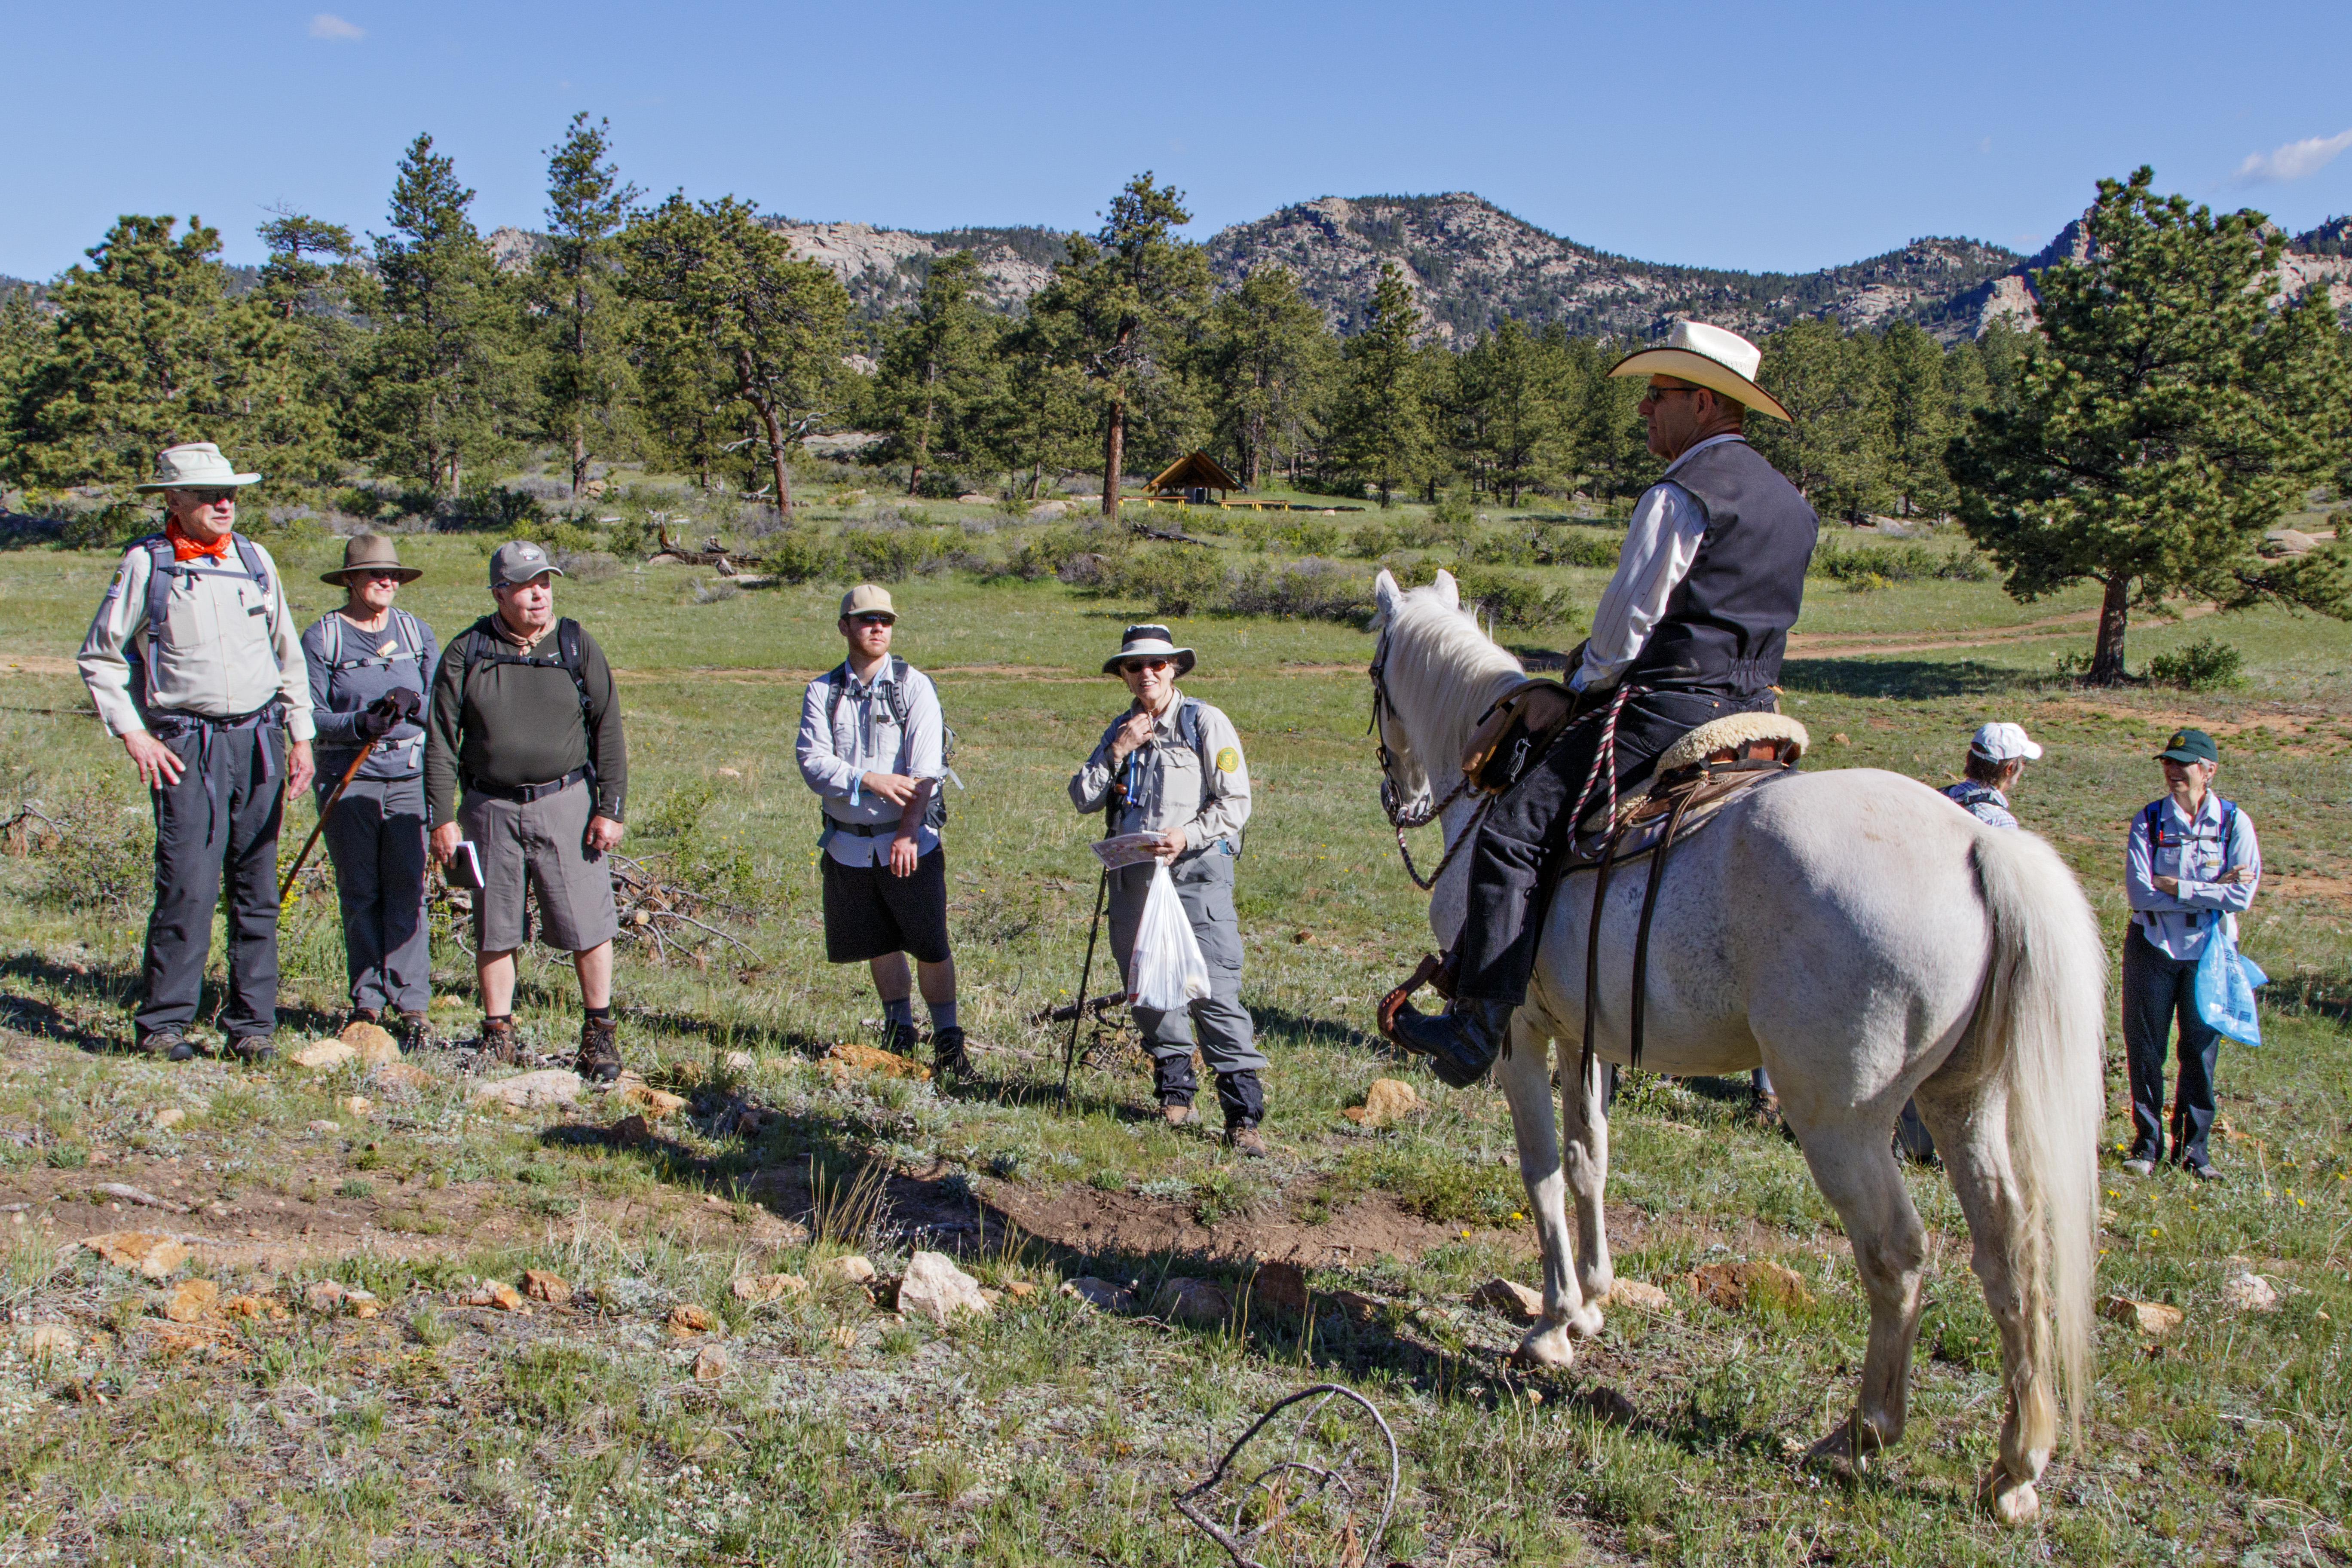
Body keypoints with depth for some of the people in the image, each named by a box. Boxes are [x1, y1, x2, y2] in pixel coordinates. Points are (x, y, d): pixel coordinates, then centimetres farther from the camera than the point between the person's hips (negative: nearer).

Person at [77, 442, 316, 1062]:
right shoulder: (146, 564, -1)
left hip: (259, 738, 4)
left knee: (257, 889, 5)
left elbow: (288, 655, 18)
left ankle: (251, 1024, 12)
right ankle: (162, 1024, 2)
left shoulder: (255, 559, 10)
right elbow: (99, 658, 4)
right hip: (187, 747, -4)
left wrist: (300, 737, 13)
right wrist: (133, 736, -5)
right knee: (188, 888, -10)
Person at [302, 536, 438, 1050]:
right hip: (347, 779, -1)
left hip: (409, 776, 2)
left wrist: (412, 703, -13)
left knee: (407, 891, -3)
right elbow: (309, 713, -2)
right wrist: (359, 724, -20)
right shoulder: (322, 636, 2)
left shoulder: (416, 632, 10)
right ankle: (367, 1000, 13)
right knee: (359, 893, 3)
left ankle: (411, 1005, 0)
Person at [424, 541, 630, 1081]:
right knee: (493, 929, 8)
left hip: (566, 801, -1)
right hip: (490, 808, 1)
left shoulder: (576, 646, 3)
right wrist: (442, 817, -1)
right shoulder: (466, 653, 3)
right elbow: (440, 740, 4)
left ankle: (600, 1034, 11)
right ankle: (499, 1035, 21)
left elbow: (608, 732, 3)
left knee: (587, 925, -2)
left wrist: (610, 808, -3)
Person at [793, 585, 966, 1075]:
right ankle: (899, 1030, 30)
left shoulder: (915, 686, -4)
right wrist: (868, 781, -23)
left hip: (910, 841, -3)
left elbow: (925, 770, -12)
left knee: (930, 945, -3)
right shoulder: (822, 692, 4)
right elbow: (812, 760, -8)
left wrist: (906, 834, -22)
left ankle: (947, 1039, 9)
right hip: (848, 844, 3)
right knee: (878, 944, 14)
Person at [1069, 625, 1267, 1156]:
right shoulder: (1121, 730, 16)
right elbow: (1083, 800, 8)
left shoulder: (1206, 723, 0)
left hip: (1195, 869, -5)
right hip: (1132, 873, 6)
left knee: (1213, 988, -13)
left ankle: (1243, 1112, -12)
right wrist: (1117, 753, -5)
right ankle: (1175, 1088, 26)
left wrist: (1188, 836, -20)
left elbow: (1235, 803, -5)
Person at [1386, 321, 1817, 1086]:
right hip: (1751, 715, 9)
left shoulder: (1678, 497, -11)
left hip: (1665, 708, -9)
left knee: (1514, 828, -10)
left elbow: (1626, 620, -12)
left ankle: (1476, 1028, -16)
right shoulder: (1794, 505, 17)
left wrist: (1587, 680, 8)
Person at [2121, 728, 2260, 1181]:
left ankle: (2194, 1147, 17)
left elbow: (2242, 896, -13)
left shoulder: (2234, 823, -3)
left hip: (2209, 950, 0)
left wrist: (2176, 887, -17)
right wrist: (2212, 890, -16)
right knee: (2145, 1048, 3)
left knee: (2202, 1049, 5)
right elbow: (2138, 893, -14)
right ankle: (2147, 1144, 15)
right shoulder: (2149, 821, -3)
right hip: (2153, 945, 0)